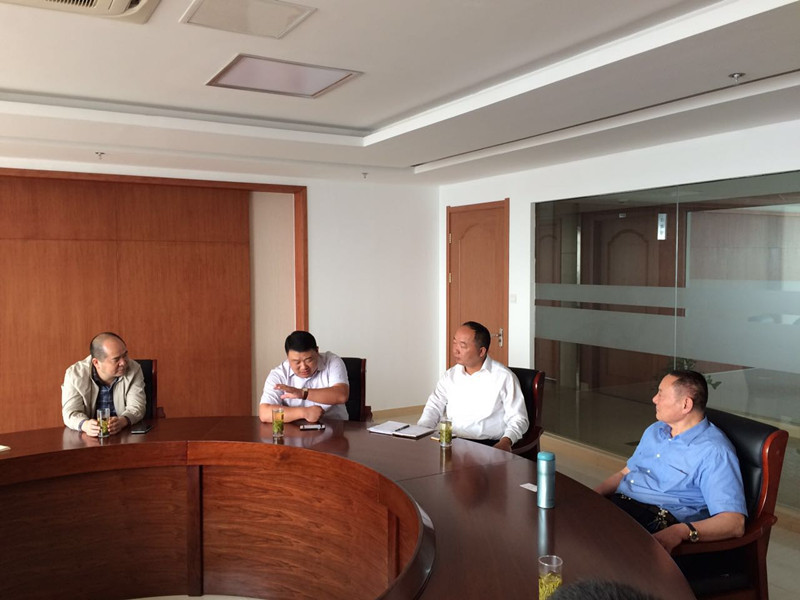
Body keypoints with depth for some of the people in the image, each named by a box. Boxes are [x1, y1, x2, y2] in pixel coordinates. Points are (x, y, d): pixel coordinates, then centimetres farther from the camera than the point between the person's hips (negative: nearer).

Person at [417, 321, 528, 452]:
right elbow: (434, 407, 12)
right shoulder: (450, 375, 13)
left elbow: (518, 418, -3)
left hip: (489, 445, -3)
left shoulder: (504, 377, -3)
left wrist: (506, 442, -22)